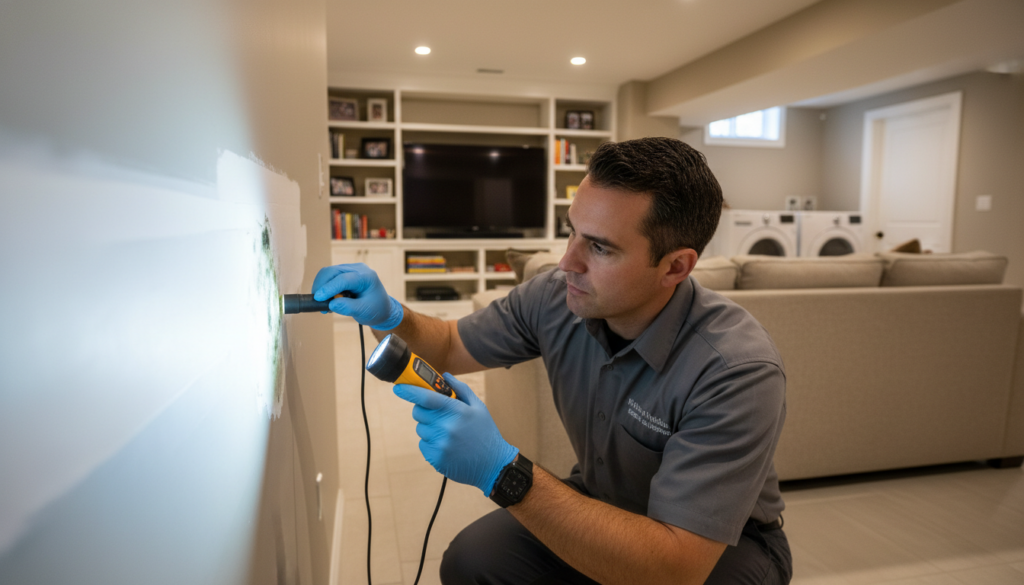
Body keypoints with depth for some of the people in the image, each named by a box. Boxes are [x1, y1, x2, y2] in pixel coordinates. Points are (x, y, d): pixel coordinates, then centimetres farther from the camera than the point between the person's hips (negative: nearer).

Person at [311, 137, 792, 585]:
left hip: (724, 545, -3)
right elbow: (451, 347, -1)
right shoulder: (554, 298, -17)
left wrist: (503, 472, -41)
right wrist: (389, 317, -23)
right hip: (600, 502, 4)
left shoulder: (737, 371, -33)